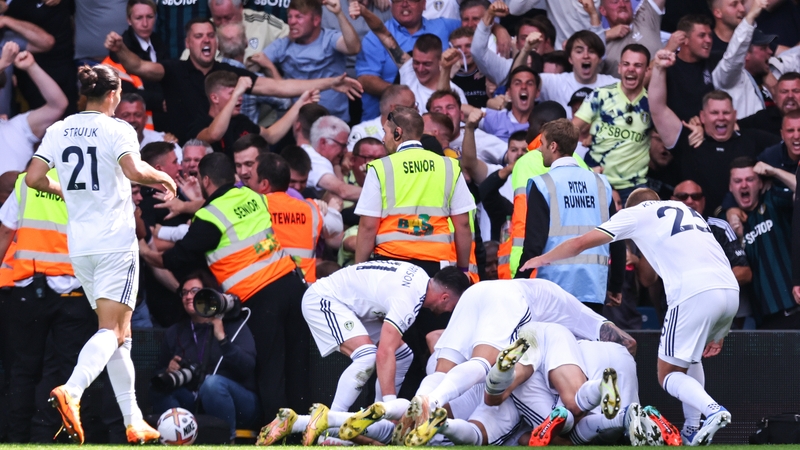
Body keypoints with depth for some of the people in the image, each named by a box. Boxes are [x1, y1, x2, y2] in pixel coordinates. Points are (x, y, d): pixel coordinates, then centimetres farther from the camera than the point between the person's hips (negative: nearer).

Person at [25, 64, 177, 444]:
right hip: (116, 243, -6)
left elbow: (34, 178, 4)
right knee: (113, 330, -9)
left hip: (79, 246, 6)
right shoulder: (116, 129, -8)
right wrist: (162, 177, -3)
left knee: (119, 332, 14)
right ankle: (71, 391, -34)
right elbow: (134, 171, -22)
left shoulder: (59, 130, 8)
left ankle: (133, 422, 14)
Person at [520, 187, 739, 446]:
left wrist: (541, 260, 36)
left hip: (695, 294, -6)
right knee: (690, 357, 29)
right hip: (731, 289, 6)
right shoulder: (690, 212, 32)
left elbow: (581, 243, 18)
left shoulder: (636, 213, 17)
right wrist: (716, 332, 26)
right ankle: (692, 431, 19)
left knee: (669, 375, 6)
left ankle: (712, 410, -20)